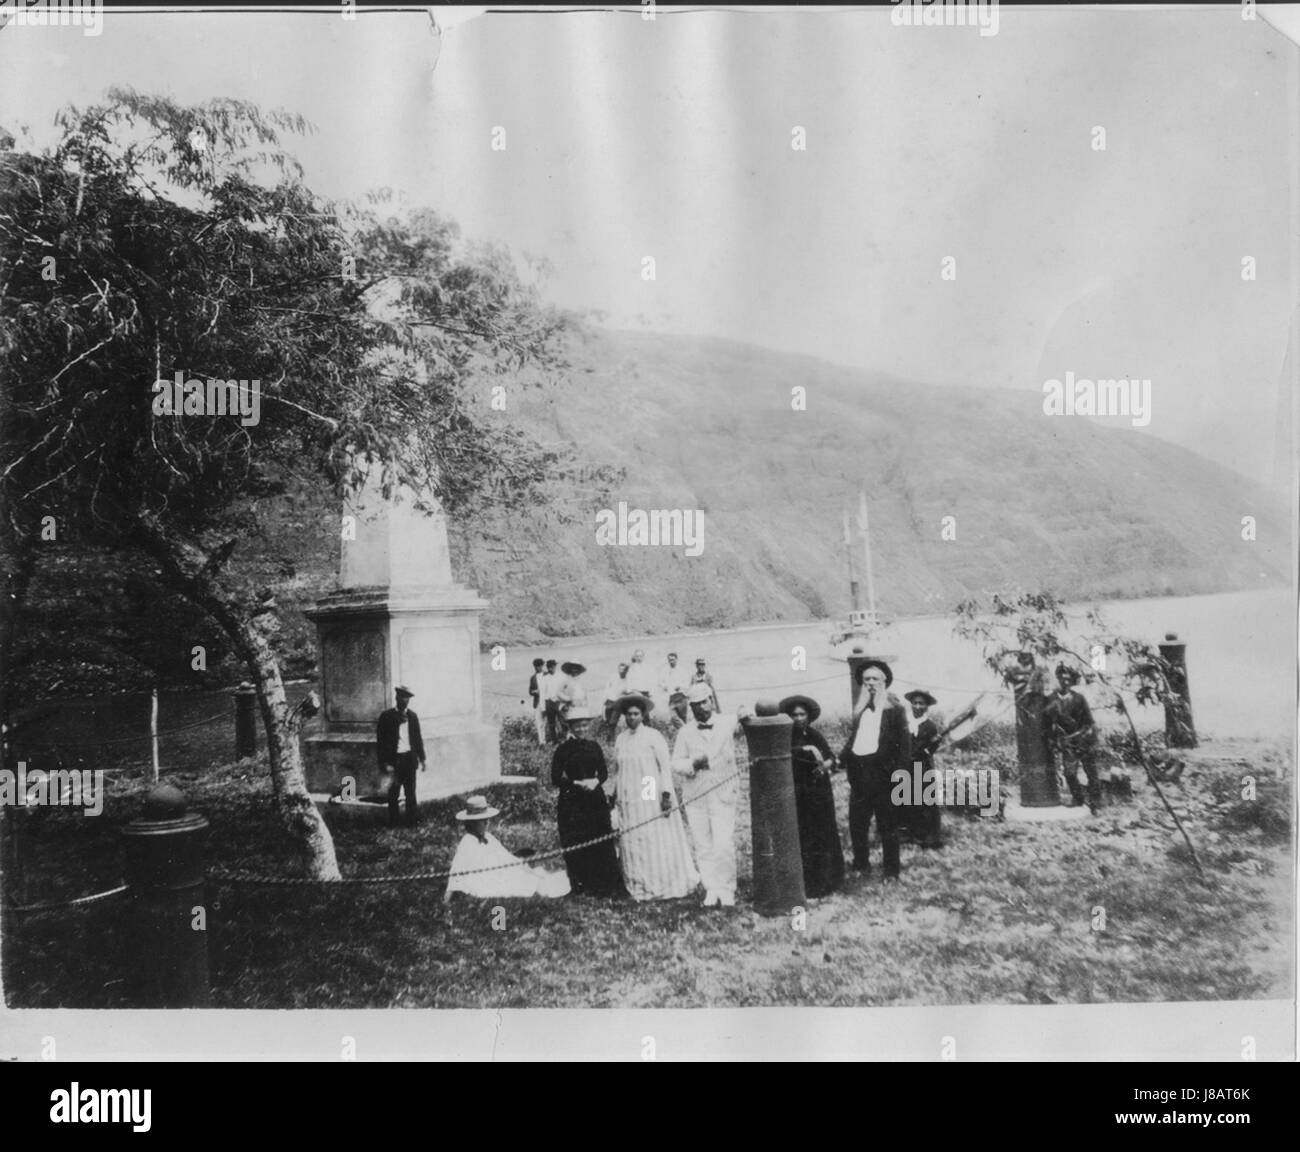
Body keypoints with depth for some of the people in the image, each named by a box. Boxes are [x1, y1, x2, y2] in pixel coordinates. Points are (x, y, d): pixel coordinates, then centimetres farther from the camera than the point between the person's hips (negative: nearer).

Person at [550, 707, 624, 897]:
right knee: (577, 846, -2)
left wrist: (596, 781, -9)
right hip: (572, 803, -3)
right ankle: (582, 886, 9)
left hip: (595, 800, 3)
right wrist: (577, 783, -15)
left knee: (602, 842, 1)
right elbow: (555, 779, -5)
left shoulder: (594, 747, 9)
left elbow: (604, 772, 12)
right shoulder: (564, 749, -3)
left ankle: (605, 885, 9)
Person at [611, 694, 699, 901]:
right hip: (629, 798, 4)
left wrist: (666, 794, -14)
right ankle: (640, 887, 11)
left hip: (652, 796, -4)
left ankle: (666, 885, 8)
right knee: (633, 842, 4)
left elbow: (665, 766, -7)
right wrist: (615, 796, 15)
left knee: (659, 840, -1)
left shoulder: (653, 736, -5)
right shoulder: (620, 739, 9)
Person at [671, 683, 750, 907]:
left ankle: (727, 893, 3)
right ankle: (711, 891, 12)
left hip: (723, 795, -1)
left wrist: (744, 714, -14)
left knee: (724, 846, -9)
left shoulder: (728, 724, 5)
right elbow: (676, 763, 5)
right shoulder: (685, 733, 7)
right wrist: (693, 764, -15)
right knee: (703, 847, 3)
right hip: (694, 798, 1)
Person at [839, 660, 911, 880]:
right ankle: (861, 865, 22)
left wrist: (901, 770, -12)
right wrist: (840, 759, 4)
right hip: (859, 772, 5)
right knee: (857, 823, 8)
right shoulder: (860, 708, 15)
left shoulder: (894, 707, 0)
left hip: (882, 771, -5)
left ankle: (892, 870, 11)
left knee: (887, 825, 2)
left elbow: (904, 740, -4)